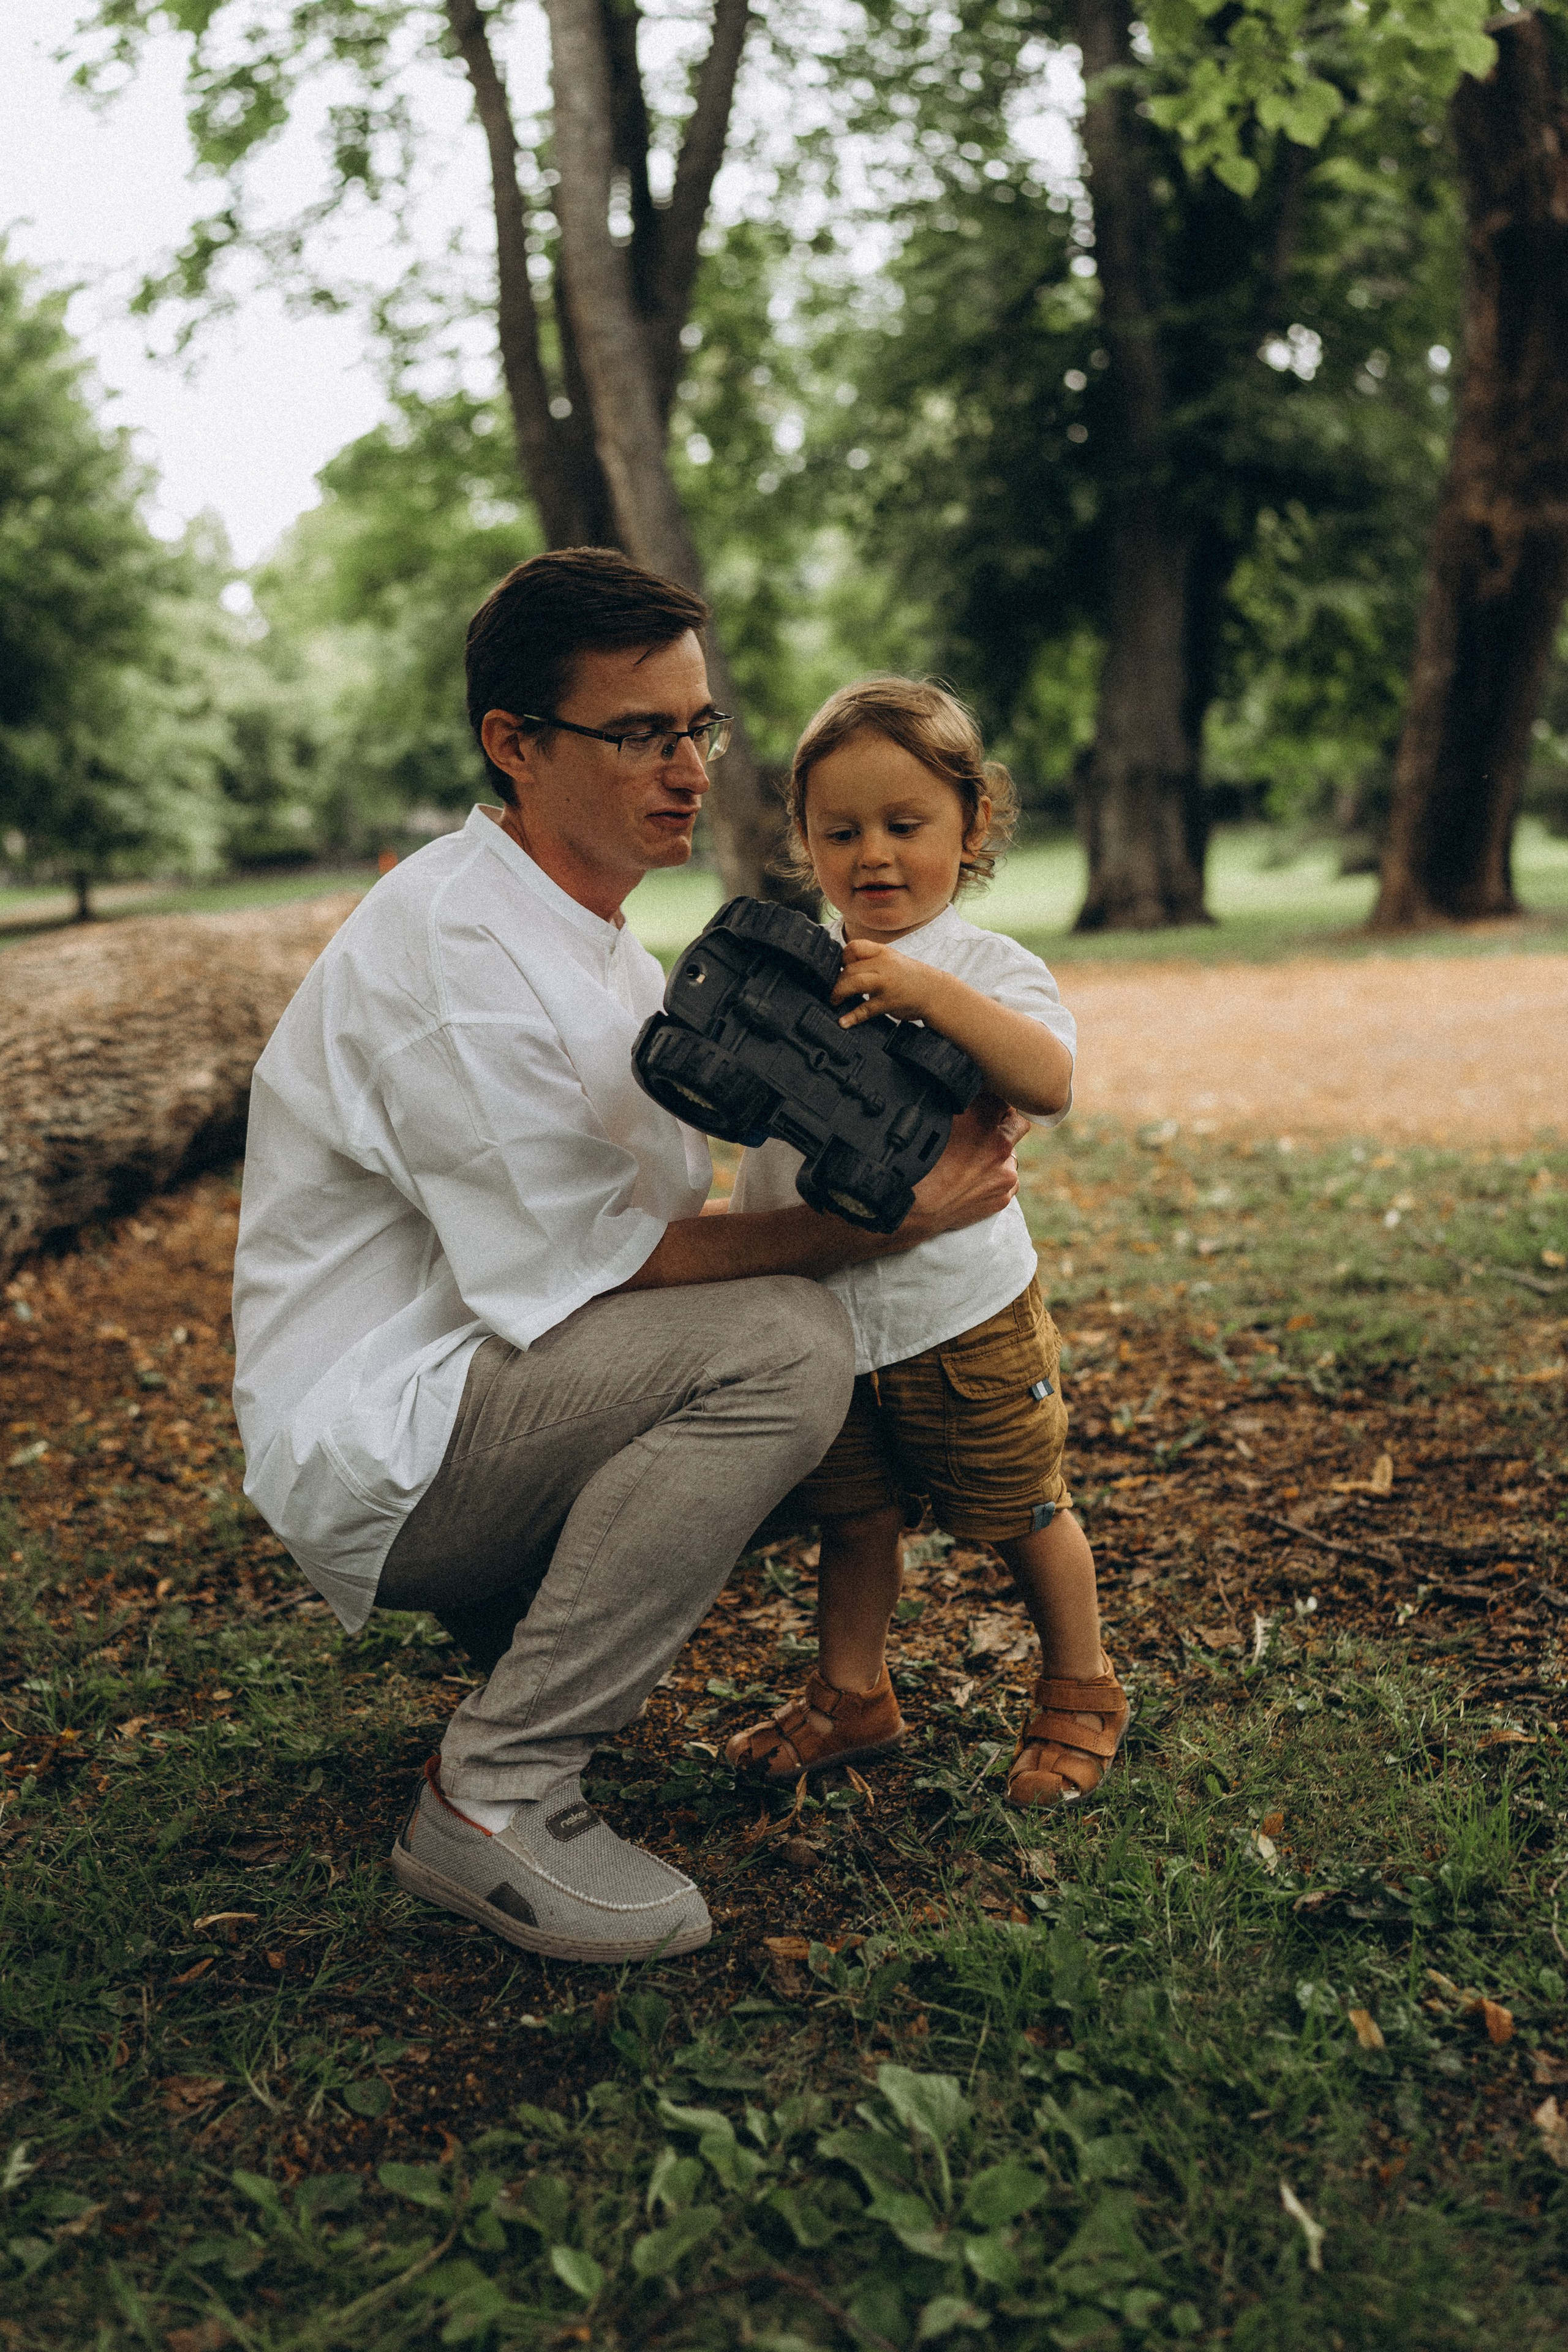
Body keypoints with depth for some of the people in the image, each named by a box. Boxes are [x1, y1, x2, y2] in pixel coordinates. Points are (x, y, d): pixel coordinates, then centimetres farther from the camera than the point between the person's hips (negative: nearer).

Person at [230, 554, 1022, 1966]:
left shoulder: (592, 936, 11)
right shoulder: (450, 952, -21)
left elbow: (654, 1221, 11)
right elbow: (583, 1267, -22)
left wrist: (897, 1194, -4)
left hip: (495, 1383, 10)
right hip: (371, 1444, -9)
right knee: (781, 1343, -26)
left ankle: (524, 1621, 11)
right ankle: (493, 1797, -17)